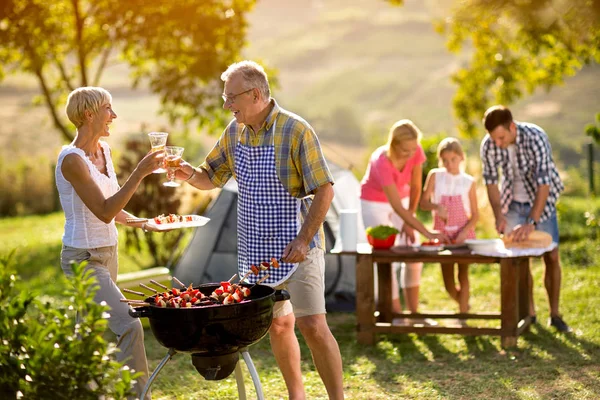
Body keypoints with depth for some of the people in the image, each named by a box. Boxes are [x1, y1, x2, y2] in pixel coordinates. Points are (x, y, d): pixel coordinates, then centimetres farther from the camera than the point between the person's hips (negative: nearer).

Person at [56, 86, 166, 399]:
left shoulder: (103, 150, 7)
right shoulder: (72, 159, -19)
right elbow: (104, 212, -24)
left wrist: (141, 222, 3)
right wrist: (139, 173, -27)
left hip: (107, 254, 9)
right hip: (83, 259, -9)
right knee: (129, 327, -18)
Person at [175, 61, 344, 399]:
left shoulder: (296, 130, -14)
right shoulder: (235, 131, 6)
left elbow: (324, 190, -15)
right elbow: (211, 178, 15)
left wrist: (304, 239, -23)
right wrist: (189, 174, -8)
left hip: (296, 248, -6)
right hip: (257, 251, 7)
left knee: (313, 327, -12)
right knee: (278, 326, 14)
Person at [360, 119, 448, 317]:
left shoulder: (416, 152, -22)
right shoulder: (381, 162, -37)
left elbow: (415, 187, -9)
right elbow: (397, 207, -39)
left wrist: (409, 221, -12)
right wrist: (427, 233, -42)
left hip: (401, 199, 5)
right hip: (374, 204, -5)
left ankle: (413, 312, 7)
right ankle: (396, 314, -3)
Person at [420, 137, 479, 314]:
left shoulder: (468, 181, -2)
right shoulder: (435, 176, -1)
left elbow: (475, 214, -2)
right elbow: (423, 203, -6)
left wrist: (465, 231, -18)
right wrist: (436, 206, -27)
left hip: (464, 234, -1)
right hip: (443, 233, 1)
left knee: (463, 276, -1)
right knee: (448, 282, 5)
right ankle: (465, 305, 31)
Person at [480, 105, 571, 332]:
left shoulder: (535, 138, -32)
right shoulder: (488, 145, -20)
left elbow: (544, 183, -36)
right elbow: (491, 181, -8)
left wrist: (531, 222, -43)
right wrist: (499, 215, -19)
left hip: (541, 201, -3)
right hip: (513, 202, 3)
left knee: (551, 257, -2)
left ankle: (554, 314, 8)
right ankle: (529, 313, 11)